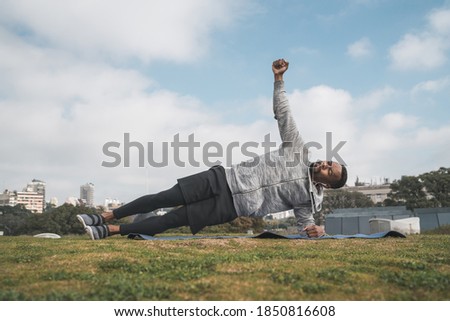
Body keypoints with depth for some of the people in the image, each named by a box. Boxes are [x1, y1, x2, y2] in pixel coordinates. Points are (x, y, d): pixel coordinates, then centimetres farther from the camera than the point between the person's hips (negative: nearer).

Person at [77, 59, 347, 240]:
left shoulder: (310, 198, 5)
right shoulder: (299, 149, 8)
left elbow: (304, 225, 9)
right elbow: (282, 114, 6)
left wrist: (315, 231, -15)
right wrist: (279, 78, -2)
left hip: (231, 206, -2)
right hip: (225, 179, 2)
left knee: (173, 219, -10)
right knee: (165, 198, -7)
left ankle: (111, 231, -2)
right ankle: (106, 217, 4)